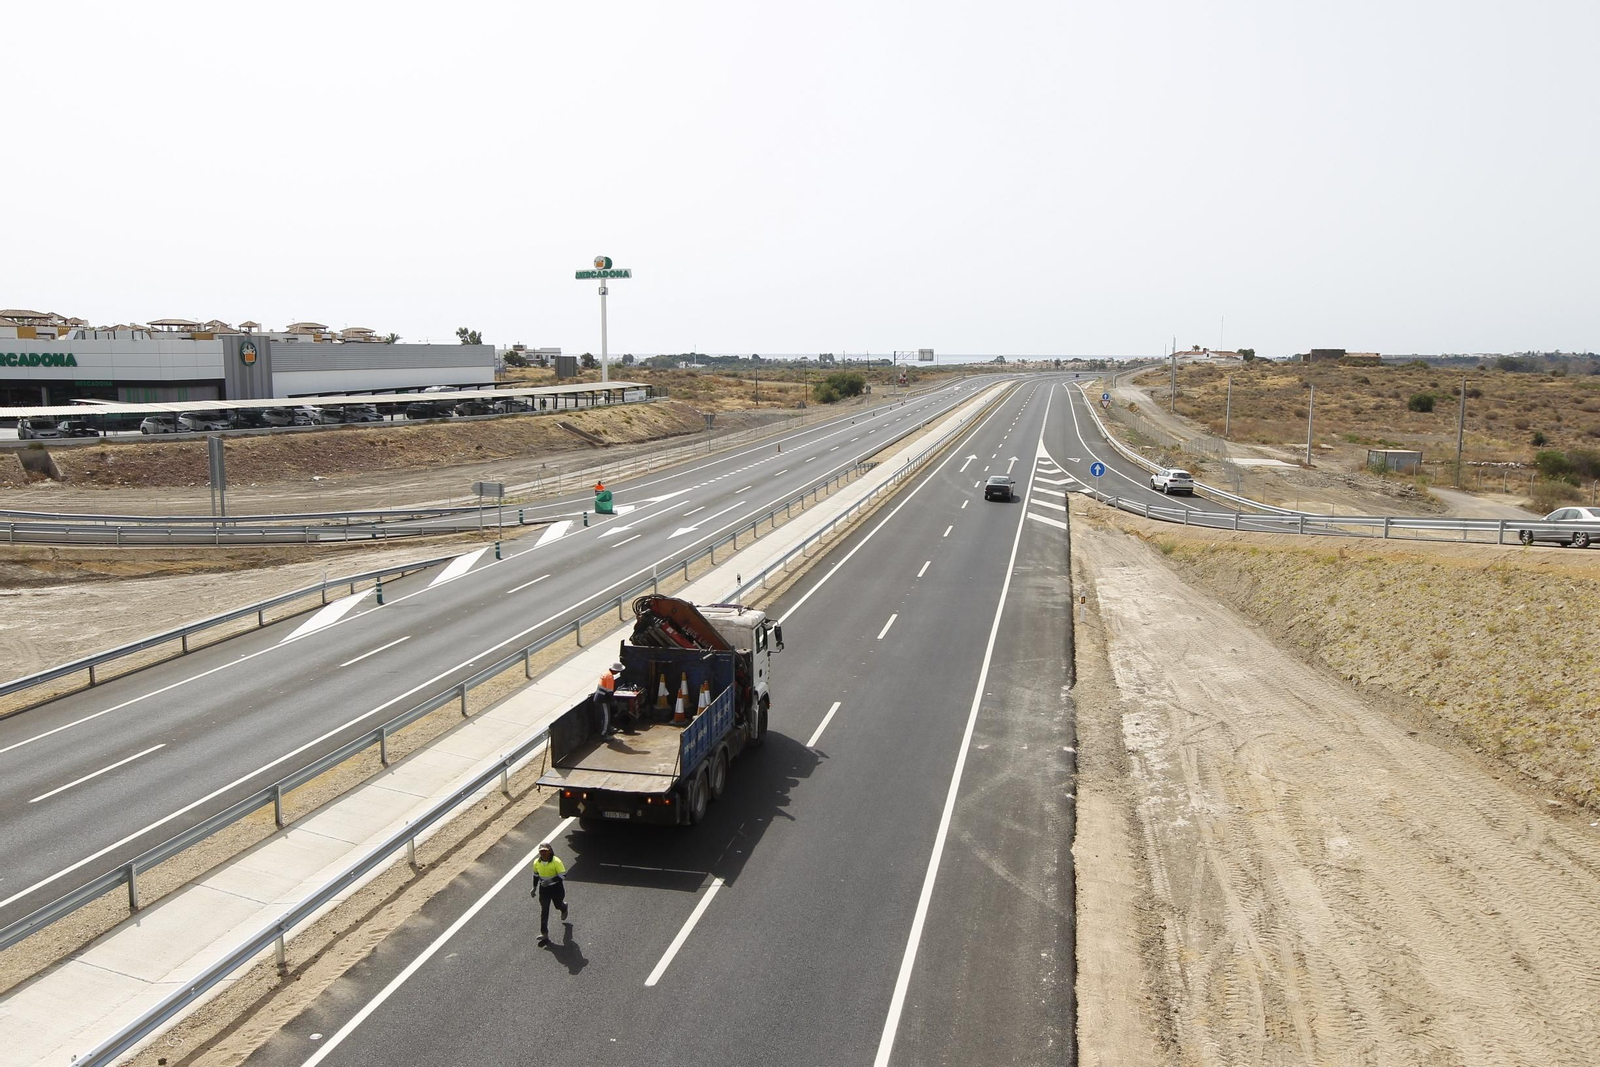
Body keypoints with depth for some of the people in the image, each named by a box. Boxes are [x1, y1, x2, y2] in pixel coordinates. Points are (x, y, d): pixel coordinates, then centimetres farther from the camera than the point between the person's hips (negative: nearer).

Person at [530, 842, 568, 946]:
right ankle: (544, 934, 6)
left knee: (558, 905, 20)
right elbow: (536, 875, 10)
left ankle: (564, 907, 59)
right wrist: (534, 888, 10)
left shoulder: (556, 862, -25)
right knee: (544, 911, 1)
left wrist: (551, 880, -40)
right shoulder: (536, 863, -9)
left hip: (556, 888, -3)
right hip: (543, 888, 3)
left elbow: (562, 876, -27)